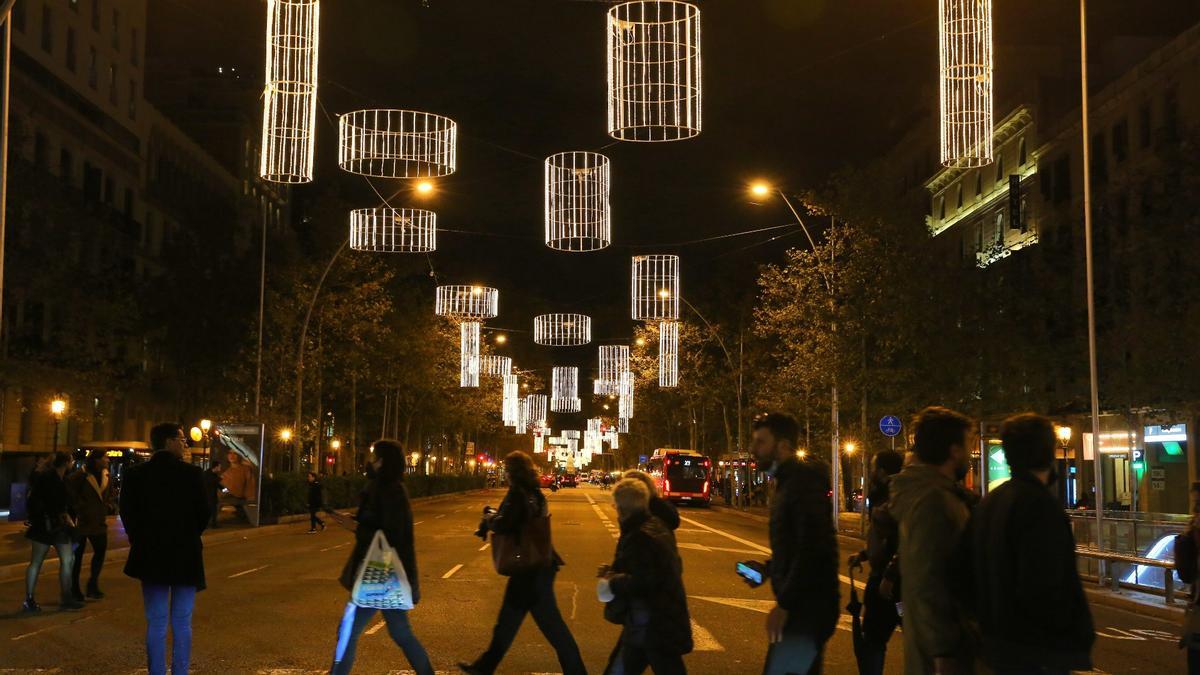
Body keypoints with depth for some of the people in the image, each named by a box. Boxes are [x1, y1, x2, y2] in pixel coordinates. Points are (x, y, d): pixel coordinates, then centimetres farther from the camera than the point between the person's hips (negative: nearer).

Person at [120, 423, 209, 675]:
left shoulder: (135, 474, -3)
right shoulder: (191, 473, -11)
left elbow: (127, 513, -1)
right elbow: (203, 513, -7)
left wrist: (141, 541, 15)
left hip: (151, 556, 2)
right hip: (185, 555, -2)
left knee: (156, 622, 8)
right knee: (182, 623, 7)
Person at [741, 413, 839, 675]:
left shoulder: (805, 480, -15)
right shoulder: (789, 481, 16)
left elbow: (813, 549, -24)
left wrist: (784, 604, -24)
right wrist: (767, 569, 10)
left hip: (808, 608, -10)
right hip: (800, 606, 10)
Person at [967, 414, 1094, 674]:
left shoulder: (988, 503, 9)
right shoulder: (1041, 505, -20)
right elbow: (1043, 591, -27)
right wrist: (1079, 637, -14)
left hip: (998, 644, 9)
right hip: (1037, 653, -9)